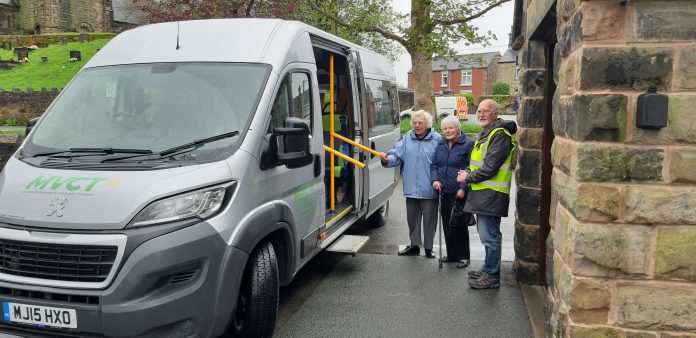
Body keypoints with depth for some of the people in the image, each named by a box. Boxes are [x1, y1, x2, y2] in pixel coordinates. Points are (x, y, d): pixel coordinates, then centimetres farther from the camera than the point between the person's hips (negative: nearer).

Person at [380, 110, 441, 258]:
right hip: (411, 189, 4)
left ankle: (428, 247, 24)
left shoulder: (437, 140, -8)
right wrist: (387, 159, -19)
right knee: (412, 218, 16)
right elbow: (397, 155, 1)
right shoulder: (407, 138, 6)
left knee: (429, 219, 8)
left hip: (429, 190, -4)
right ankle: (414, 246, 32)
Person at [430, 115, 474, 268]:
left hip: (459, 193, -6)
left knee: (459, 224, -1)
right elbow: (434, 165, 16)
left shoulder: (468, 144, -6)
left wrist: (463, 188, -17)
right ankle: (451, 254, 25)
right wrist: (434, 179, -2)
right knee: (446, 224, 12)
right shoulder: (440, 145, 12)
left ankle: (463, 256, 13)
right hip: (444, 192, 6)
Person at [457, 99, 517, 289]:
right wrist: (468, 173, 5)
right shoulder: (484, 134, 18)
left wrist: (468, 178, -9)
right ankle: (488, 269, 31)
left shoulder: (500, 135, -14)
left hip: (492, 194, -10)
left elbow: (490, 168, -20)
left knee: (490, 236, -5)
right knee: (486, 234, 19)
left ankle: (492, 277, 5)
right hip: (482, 193, 10)